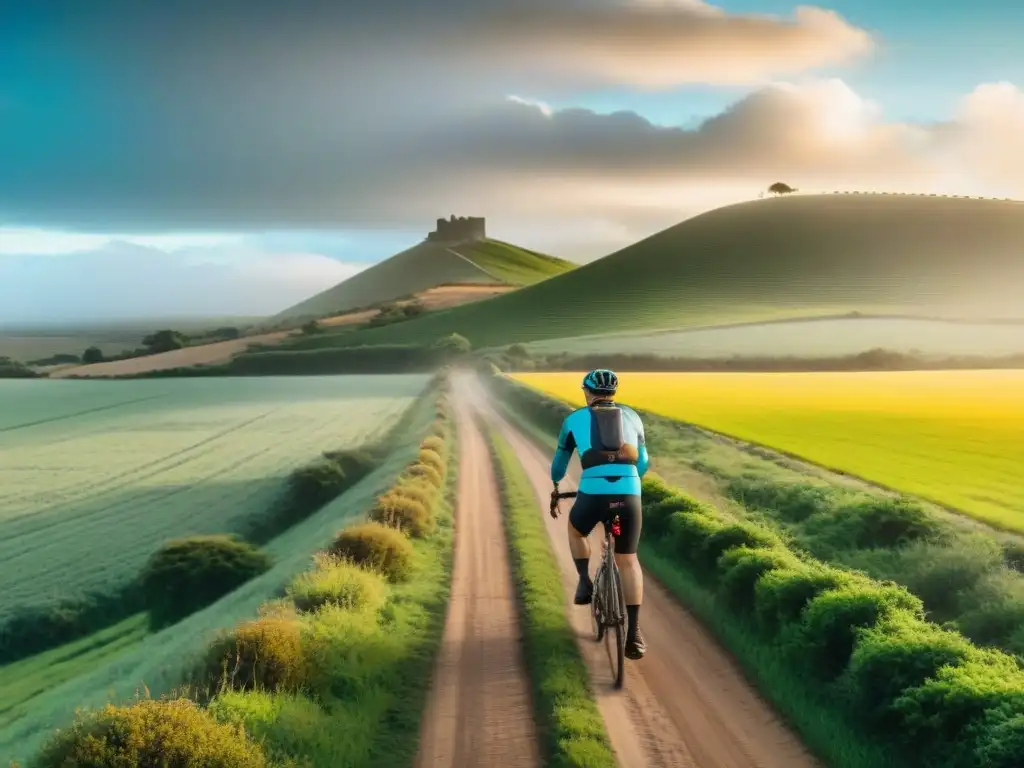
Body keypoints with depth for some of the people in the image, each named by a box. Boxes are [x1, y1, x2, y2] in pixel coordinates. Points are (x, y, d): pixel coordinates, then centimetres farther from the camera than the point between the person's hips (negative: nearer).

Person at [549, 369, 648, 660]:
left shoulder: (574, 419, 16)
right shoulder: (632, 417, 21)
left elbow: (559, 462, 29)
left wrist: (556, 487, 48)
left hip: (593, 495, -1)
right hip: (629, 496, 1)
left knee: (576, 528, 33)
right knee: (628, 561, 14)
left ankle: (584, 582, 16)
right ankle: (634, 633, 6)